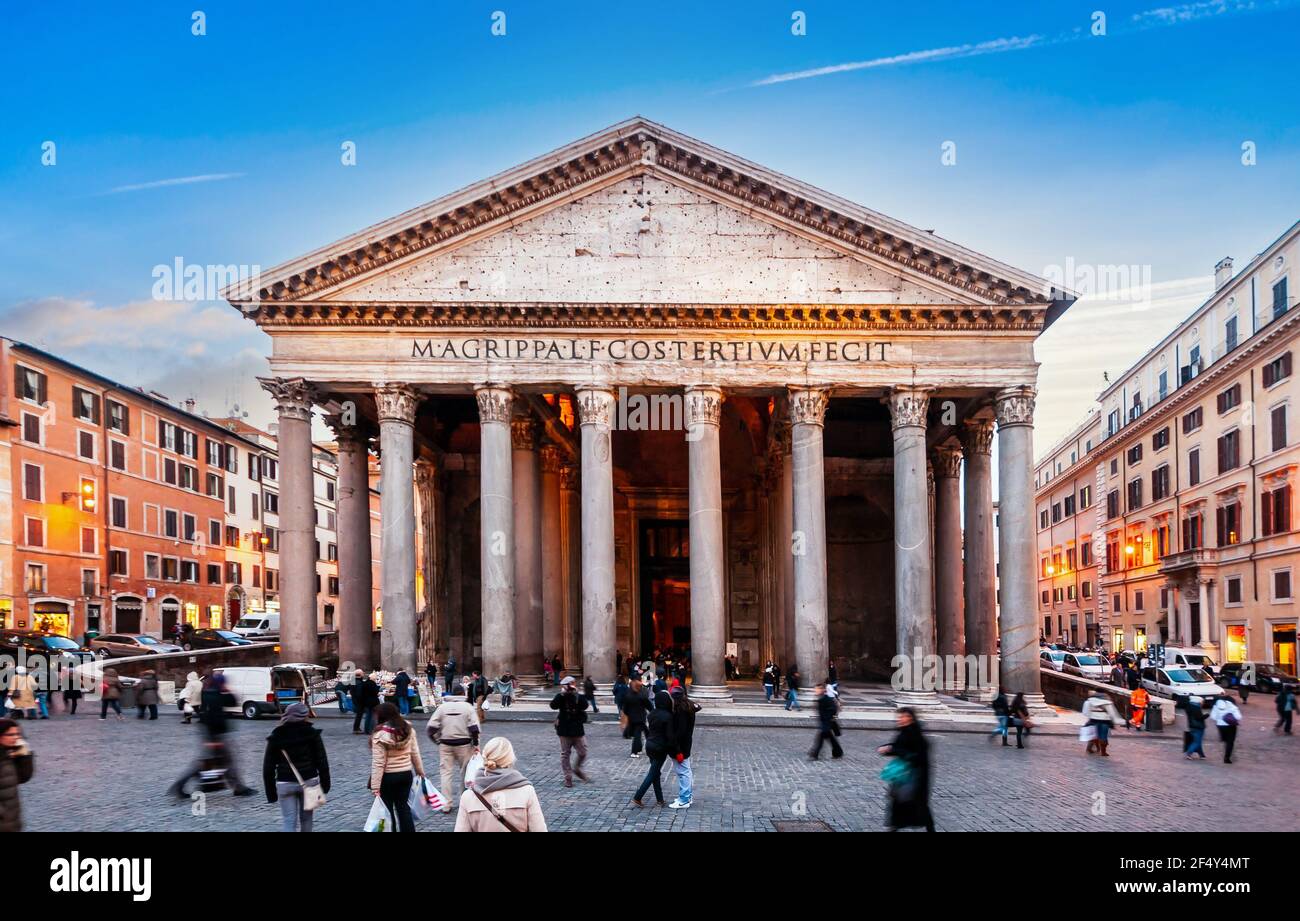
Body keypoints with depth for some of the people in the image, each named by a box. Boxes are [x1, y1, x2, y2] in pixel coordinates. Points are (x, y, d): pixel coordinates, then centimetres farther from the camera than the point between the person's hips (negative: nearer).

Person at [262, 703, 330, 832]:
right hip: (309, 781, 0)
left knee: (288, 821, 1)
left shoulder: (276, 737, 0)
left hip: (285, 784, 0)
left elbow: (268, 767, 1)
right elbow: (322, 761, -4)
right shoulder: (312, 733, -3)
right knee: (306, 818, 17)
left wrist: (270, 791, 7)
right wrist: (325, 783, 5)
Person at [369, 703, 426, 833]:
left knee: (387, 810, 10)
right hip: (406, 774, 5)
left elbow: (378, 763, -18)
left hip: (387, 777, -5)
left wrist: (375, 787, -16)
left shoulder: (380, 736, -17)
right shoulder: (408, 730, 0)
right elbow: (415, 754, 7)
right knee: (403, 806, 14)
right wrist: (420, 772, 19)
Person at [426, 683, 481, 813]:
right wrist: (476, 744, -2)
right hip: (464, 744, -1)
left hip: (445, 744, 1)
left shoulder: (442, 706, 2)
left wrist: (436, 740, 9)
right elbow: (474, 727, -11)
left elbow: (431, 727, -4)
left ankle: (446, 804, 3)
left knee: (445, 773, 6)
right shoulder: (467, 707, -3)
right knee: (465, 772, 13)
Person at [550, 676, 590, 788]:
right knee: (565, 754, 4)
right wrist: (562, 693, -28)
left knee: (583, 753, 4)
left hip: (578, 730, 1)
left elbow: (584, 706, -21)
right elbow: (553, 706, -21)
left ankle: (577, 769, 32)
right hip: (564, 731, -1)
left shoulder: (579, 697, -1)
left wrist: (575, 693, -26)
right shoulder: (561, 697, -2)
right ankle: (568, 777, 13)